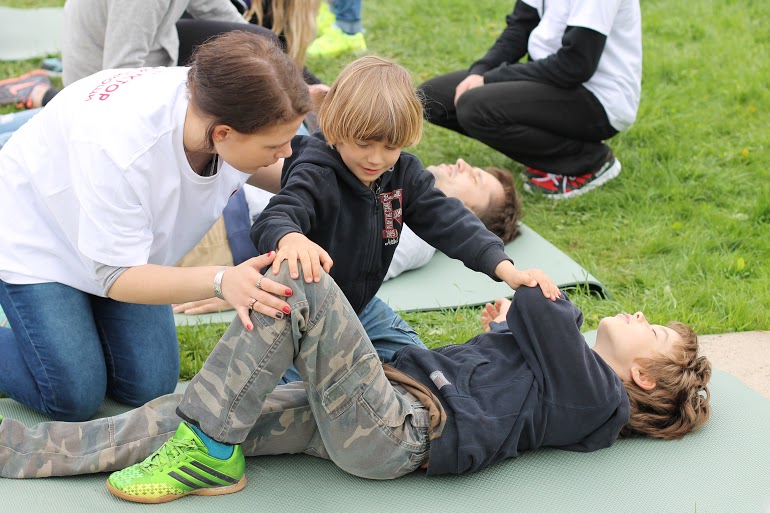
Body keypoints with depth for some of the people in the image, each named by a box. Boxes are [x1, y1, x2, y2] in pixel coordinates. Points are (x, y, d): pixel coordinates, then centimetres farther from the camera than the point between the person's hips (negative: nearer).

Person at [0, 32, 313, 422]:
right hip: (38, 236, -6)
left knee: (149, 388, 0)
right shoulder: (118, 144, -44)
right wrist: (220, 282, -48)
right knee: (75, 398, -11)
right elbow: (115, 276, -33)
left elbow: (254, 169, 2)